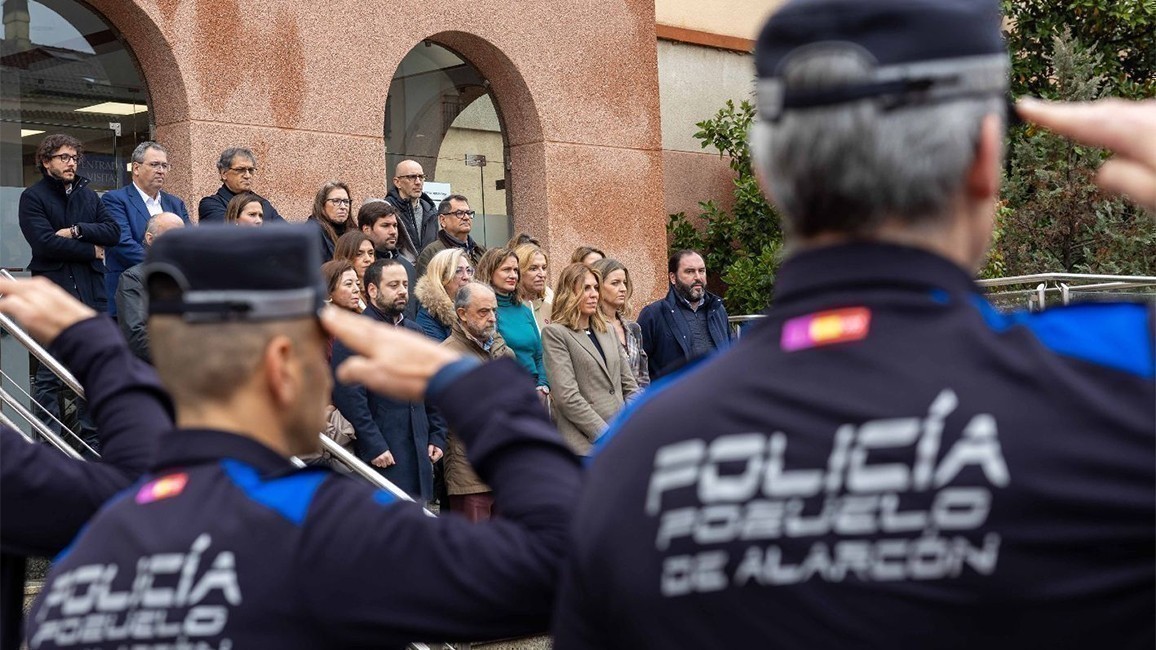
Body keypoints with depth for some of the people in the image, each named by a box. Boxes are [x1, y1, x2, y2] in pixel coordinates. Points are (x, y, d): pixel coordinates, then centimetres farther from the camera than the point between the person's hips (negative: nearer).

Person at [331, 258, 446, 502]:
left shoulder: (414, 331, 18)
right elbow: (348, 395, -15)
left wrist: (436, 437, 12)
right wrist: (374, 447, -17)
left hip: (419, 454, 7)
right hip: (382, 458, -7)